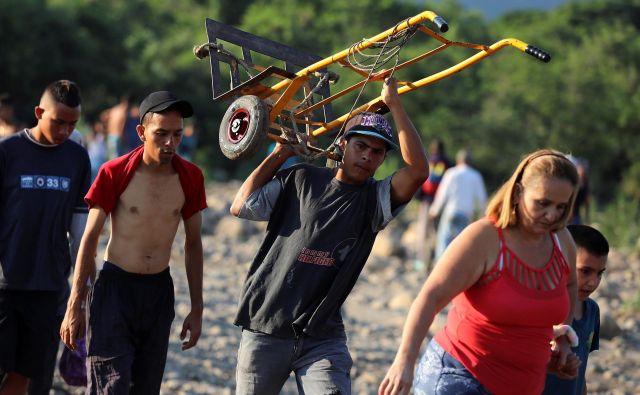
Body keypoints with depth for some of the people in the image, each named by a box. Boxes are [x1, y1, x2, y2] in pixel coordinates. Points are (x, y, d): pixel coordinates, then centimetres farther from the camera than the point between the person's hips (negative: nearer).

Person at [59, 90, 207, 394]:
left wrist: (196, 310, 8)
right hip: (115, 285, -4)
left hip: (159, 290, 4)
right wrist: (74, 306, -6)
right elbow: (90, 238, -4)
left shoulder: (191, 178, 0)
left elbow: (193, 244, 8)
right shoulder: (115, 173, -10)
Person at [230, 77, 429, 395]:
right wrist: (278, 155, 2)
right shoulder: (301, 180, 4)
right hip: (266, 330, 0)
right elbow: (241, 206, 0)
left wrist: (394, 104, -12)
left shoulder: (374, 200, 3)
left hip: (323, 336, 0)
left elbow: (418, 170, -15)